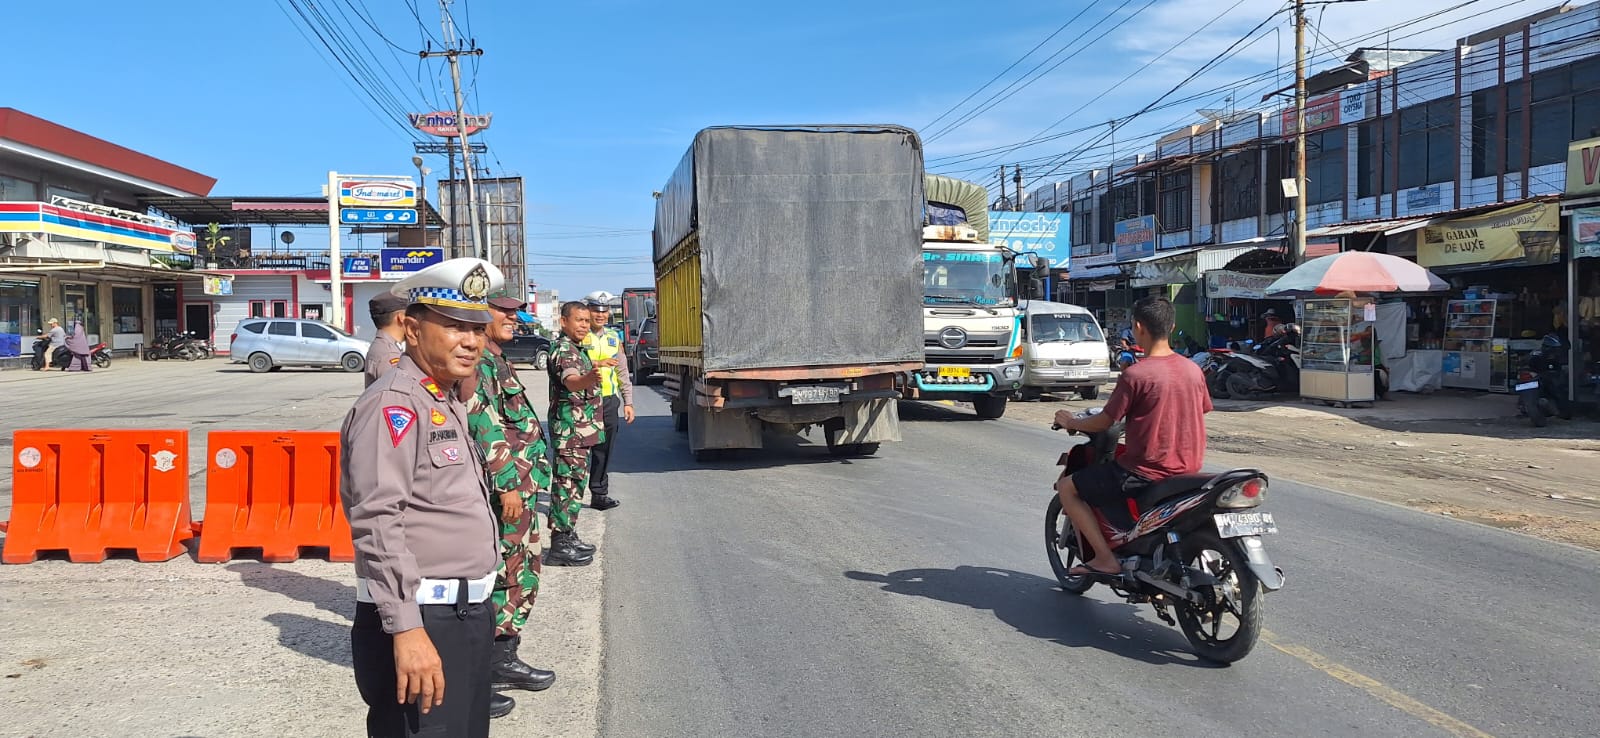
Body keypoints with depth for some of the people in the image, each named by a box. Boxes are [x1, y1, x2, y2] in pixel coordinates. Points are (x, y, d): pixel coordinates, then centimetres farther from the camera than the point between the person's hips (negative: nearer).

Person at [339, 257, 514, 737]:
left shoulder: (450, 403, 15)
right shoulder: (393, 403, -15)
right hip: (419, 622, -9)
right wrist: (406, 627, -29)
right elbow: (378, 522, -24)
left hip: (470, 612, 10)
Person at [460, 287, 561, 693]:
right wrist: (508, 485, -23)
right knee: (510, 572, -3)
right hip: (506, 484, -10)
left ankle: (501, 655, 25)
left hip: (519, 484, 10)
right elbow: (485, 426, -21)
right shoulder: (478, 361, -15)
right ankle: (499, 661, 6)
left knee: (523, 567, 15)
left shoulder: (495, 360, 18)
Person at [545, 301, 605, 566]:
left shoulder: (576, 348, 16)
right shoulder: (564, 349, -16)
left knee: (576, 483, 17)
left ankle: (568, 537, 27)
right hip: (570, 428, -11)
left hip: (581, 430, 11)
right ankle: (559, 546, -3)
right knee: (568, 484, -7)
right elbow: (570, 381, -38)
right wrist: (589, 379, -58)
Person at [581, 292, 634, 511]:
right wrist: (597, 364, -27)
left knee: (604, 450, 11)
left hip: (610, 400, 6)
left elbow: (622, 371, 18)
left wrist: (628, 402, 14)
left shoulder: (614, 336, 15)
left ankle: (599, 494, 20)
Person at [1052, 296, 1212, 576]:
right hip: (1189, 468, 8)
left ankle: (1105, 558, -2)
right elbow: (1202, 413, 15)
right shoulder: (1193, 369, 2)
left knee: (1067, 488, 5)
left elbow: (1104, 422, -12)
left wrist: (1071, 422, 7)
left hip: (1146, 472, -8)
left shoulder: (1135, 374, -18)